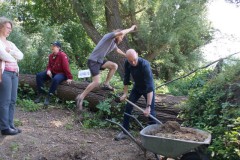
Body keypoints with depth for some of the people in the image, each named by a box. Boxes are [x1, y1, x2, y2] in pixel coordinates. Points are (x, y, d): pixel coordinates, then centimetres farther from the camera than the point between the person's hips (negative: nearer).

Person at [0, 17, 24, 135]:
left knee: (12, 100, 6)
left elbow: (21, 56, 11)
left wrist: (10, 52, -5)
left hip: (14, 73, 8)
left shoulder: (10, 43, 22)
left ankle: (10, 125, 13)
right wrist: (14, 57, 3)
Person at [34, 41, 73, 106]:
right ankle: (40, 94, -8)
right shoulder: (51, 55, 5)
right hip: (52, 72, 8)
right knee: (39, 75, -8)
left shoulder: (62, 55, -18)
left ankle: (48, 97, -27)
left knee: (55, 79, -40)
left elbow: (66, 67, -22)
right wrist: (48, 70, -11)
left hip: (61, 73, -8)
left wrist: (69, 78, -24)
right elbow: (49, 65, 14)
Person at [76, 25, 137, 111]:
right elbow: (121, 32, -26)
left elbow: (117, 50, 37)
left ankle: (106, 84, 10)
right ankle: (81, 97, -8)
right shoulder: (109, 36, -11)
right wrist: (131, 29, -11)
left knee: (114, 66, 2)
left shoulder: (114, 43, 15)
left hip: (100, 61, 9)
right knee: (96, 82, -17)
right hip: (93, 61, -9)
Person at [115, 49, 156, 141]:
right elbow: (126, 78, -3)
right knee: (128, 107, 0)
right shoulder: (127, 64, -20)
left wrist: (148, 106, -43)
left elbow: (150, 86, -40)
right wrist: (125, 93, -7)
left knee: (150, 112, -11)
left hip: (148, 88, -5)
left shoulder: (145, 65, -37)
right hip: (137, 87, 5)